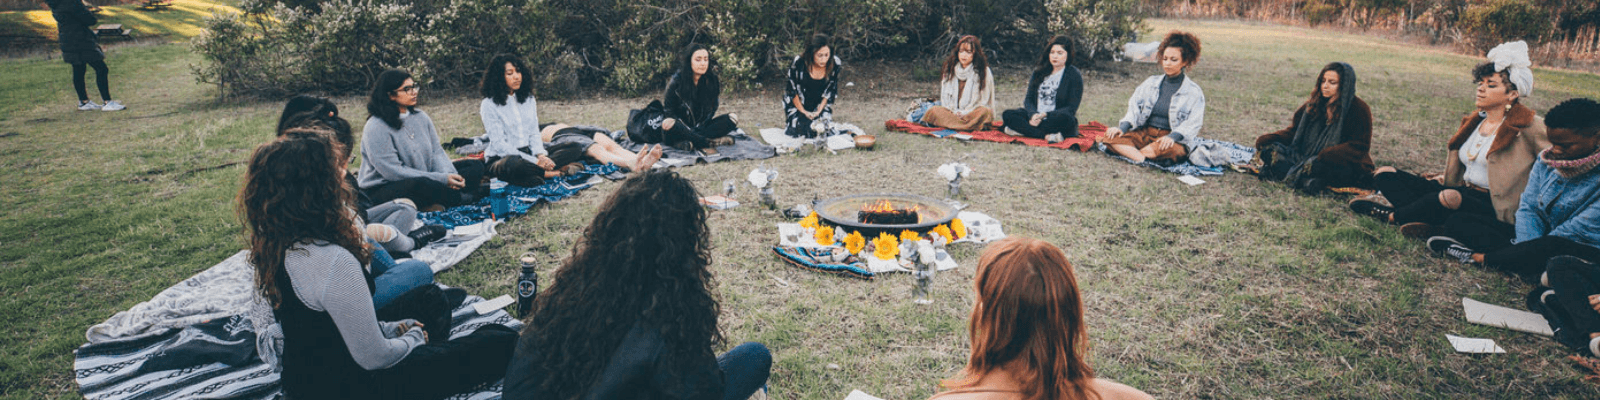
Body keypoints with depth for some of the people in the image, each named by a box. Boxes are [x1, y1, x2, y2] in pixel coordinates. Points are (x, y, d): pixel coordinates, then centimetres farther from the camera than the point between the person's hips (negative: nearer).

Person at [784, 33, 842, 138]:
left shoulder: (835, 65, -18)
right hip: (797, 103, -2)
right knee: (799, 131, -17)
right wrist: (803, 112, -8)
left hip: (820, 103, 2)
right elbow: (792, 90, -12)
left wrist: (818, 111, -8)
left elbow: (831, 91, -3)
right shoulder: (799, 63, -25)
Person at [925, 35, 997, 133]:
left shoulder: (984, 72, -1)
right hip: (952, 112, 3)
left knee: (984, 111, -36)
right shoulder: (949, 69, 9)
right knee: (933, 110, -26)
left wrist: (964, 113, -13)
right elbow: (945, 95, 8)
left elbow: (984, 100, -4)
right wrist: (953, 111, -9)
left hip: (973, 113, -2)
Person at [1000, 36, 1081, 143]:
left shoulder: (1074, 75, -1)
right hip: (1035, 117, 5)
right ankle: (1047, 136, -32)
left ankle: (1023, 130, -30)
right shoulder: (1040, 71, 12)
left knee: (1065, 118, -39)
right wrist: (1033, 114, -17)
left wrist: (1045, 115, -20)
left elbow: (1071, 109, -8)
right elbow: (1028, 99, 7)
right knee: (1007, 115, -20)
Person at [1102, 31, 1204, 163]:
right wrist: (1123, 127, -14)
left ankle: (1127, 152, -32)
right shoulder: (1151, 82, 17)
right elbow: (1134, 108, 8)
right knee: (1111, 137, -24)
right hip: (1144, 133, 4)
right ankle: (1143, 160, -42)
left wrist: (1172, 136, -27)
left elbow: (1192, 124, -7)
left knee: (1171, 149, -42)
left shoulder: (1194, 92, 5)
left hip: (1174, 140, -4)